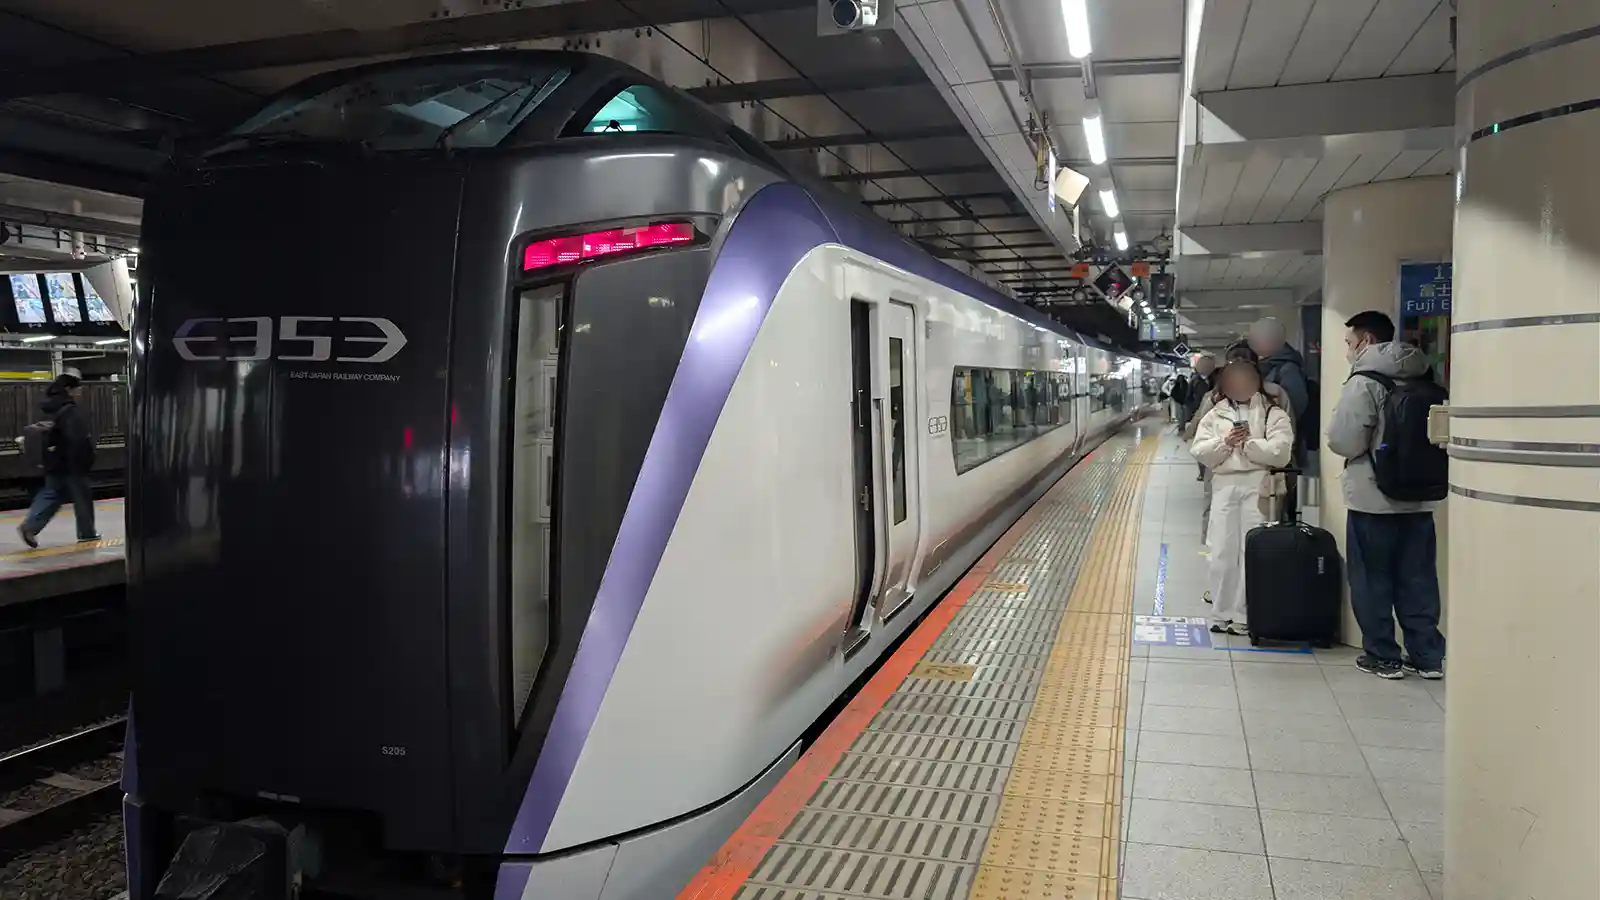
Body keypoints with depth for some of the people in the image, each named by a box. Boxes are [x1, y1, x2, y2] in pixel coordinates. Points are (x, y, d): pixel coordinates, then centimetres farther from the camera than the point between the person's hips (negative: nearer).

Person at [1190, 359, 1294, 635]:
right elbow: (1199, 450, 5)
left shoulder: (1272, 413, 5)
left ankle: (1244, 616, 4)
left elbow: (1280, 452, -8)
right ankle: (1222, 613, 14)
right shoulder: (1216, 414, 15)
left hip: (1258, 485, -3)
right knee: (1222, 552, 5)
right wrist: (1224, 442, -9)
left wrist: (1250, 442, -10)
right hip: (1224, 485, 3)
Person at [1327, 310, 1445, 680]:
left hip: (1373, 500, -6)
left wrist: (1353, 430, 5)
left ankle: (1383, 657, 10)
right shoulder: (1423, 380, 8)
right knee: (1418, 580, 11)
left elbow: (1344, 442, -15)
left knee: (1372, 581, 5)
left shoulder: (1363, 383, -12)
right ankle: (1428, 655, 16)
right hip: (1418, 497, 6)